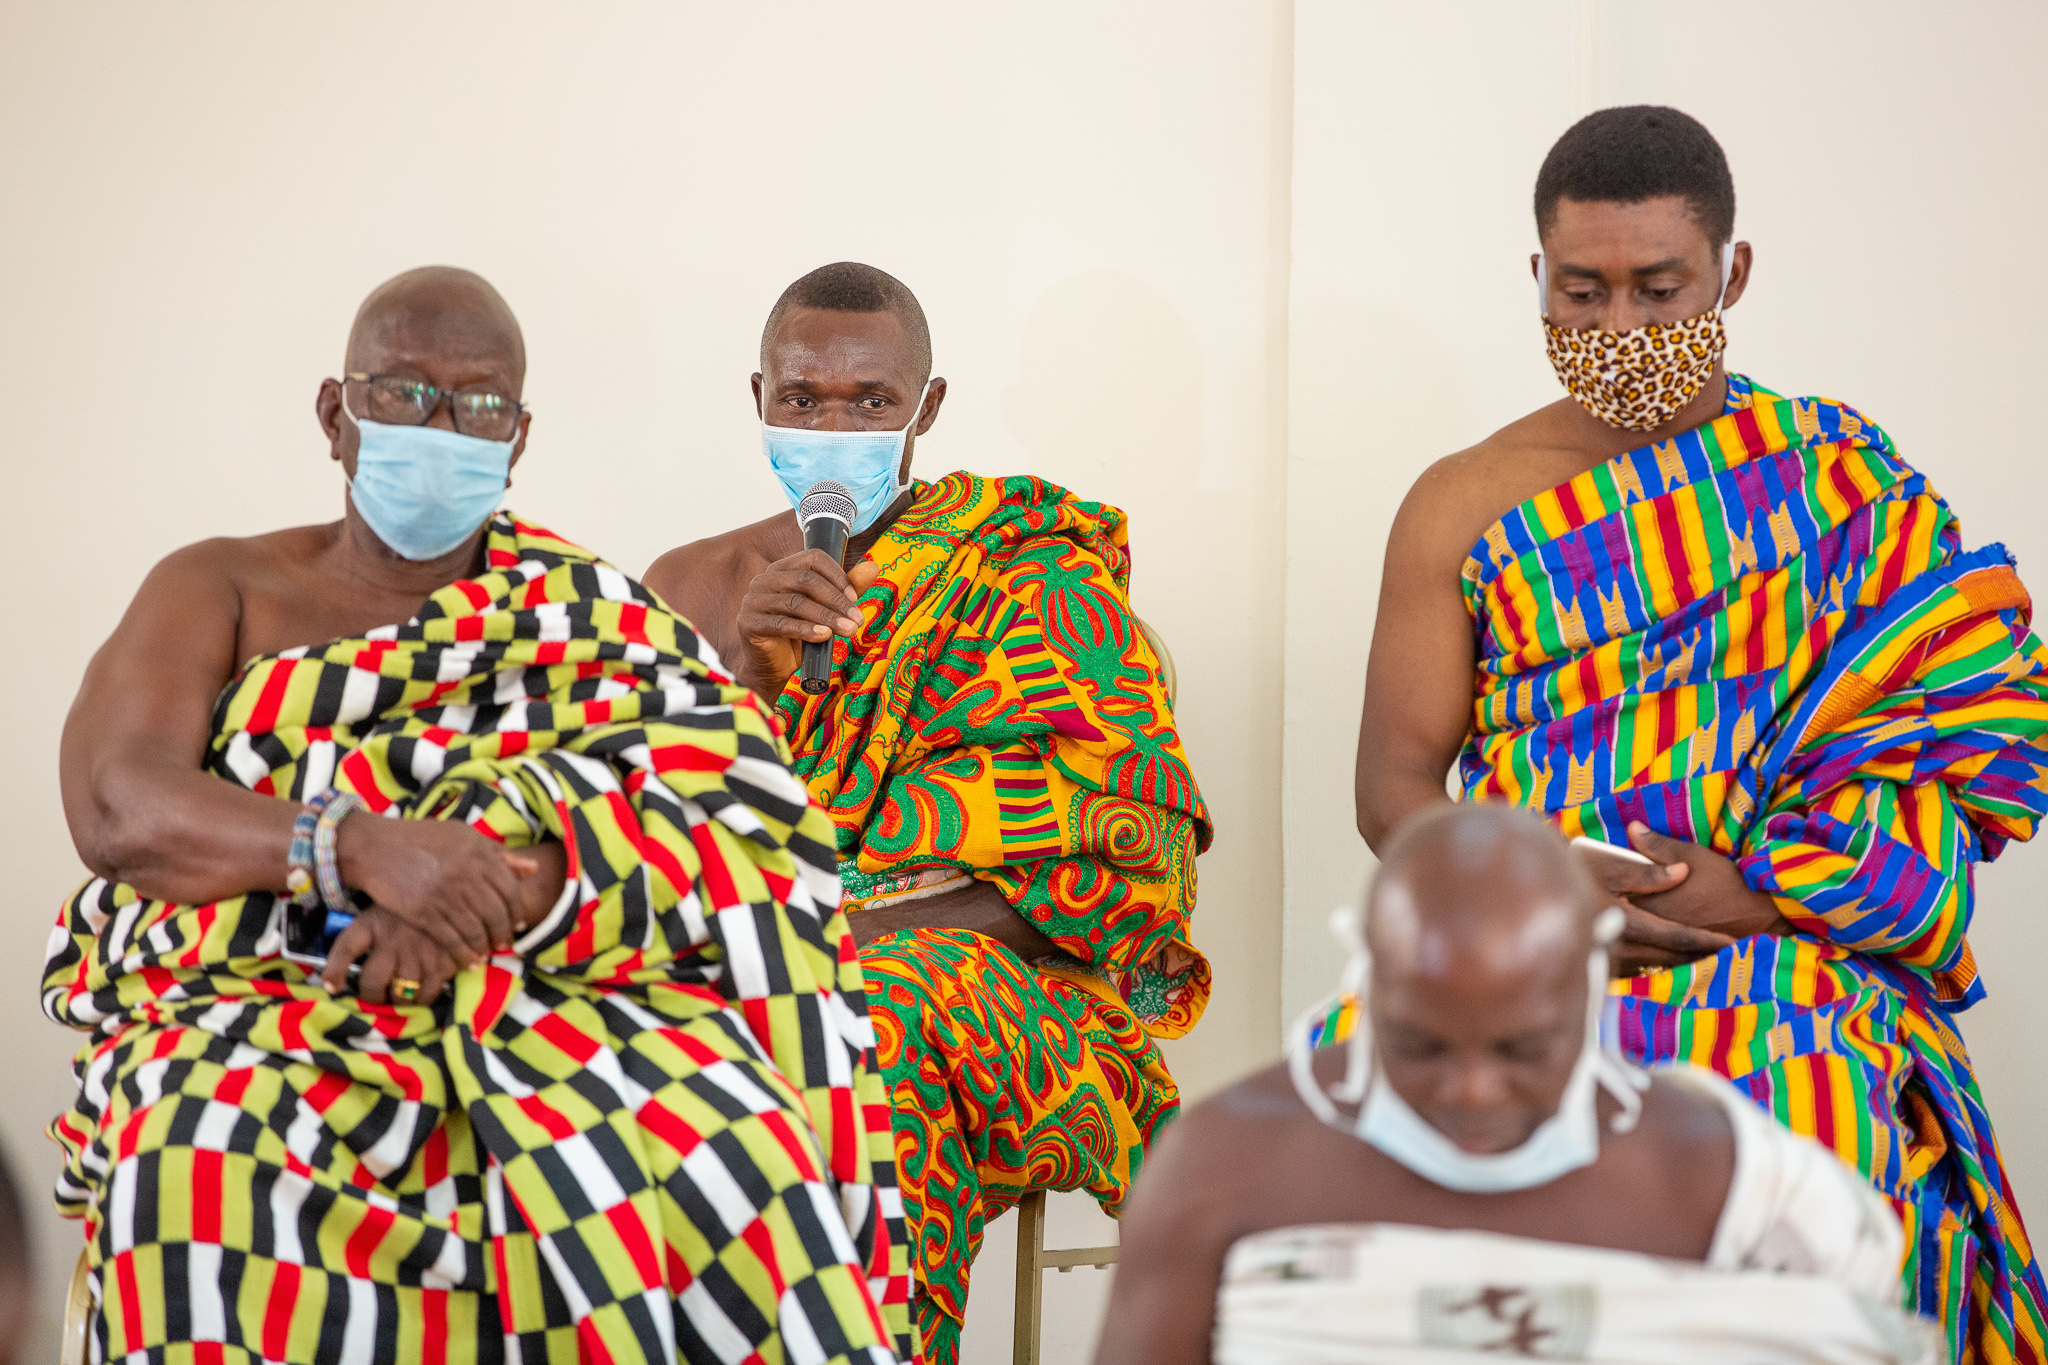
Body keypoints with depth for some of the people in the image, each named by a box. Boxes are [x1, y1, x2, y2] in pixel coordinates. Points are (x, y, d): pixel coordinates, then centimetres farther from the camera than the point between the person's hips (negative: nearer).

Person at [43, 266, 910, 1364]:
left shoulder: (583, 608, 18)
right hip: (255, 1009, 0)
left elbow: (726, 811, -1)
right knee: (219, 1160, -35)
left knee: (709, 1137, -32)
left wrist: (496, 891, -20)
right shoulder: (218, 591, 16)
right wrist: (362, 848, -21)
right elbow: (114, 808, -3)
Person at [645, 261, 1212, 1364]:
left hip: (996, 974, -3)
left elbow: (1118, 854, -5)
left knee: (886, 1030, -36)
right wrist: (745, 672, -11)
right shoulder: (688, 589, 18)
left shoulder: (1032, 569, 7)